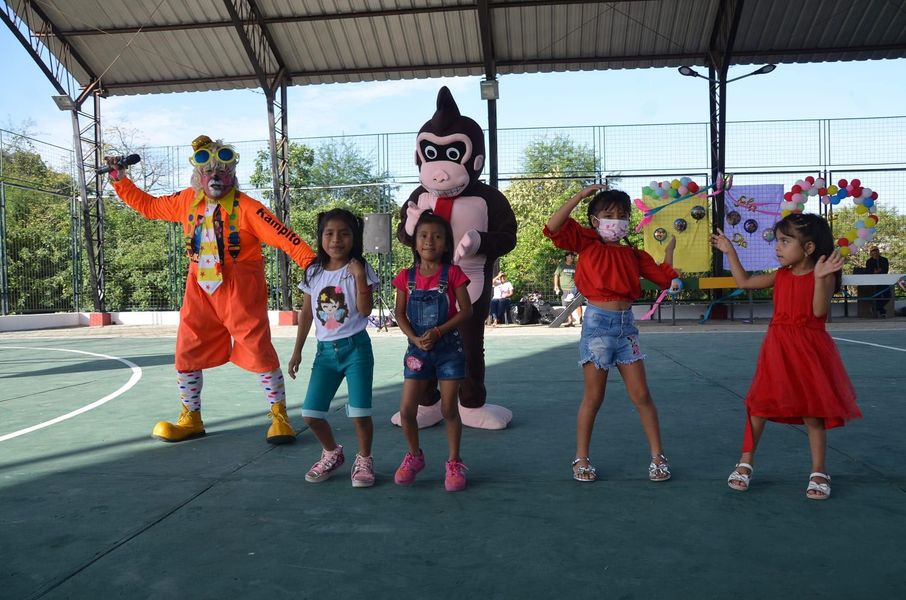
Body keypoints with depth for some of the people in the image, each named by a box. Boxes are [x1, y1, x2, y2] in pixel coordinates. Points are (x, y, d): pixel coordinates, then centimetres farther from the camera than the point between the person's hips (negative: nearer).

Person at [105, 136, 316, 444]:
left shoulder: (246, 207, -12)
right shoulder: (187, 201, 6)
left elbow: (282, 236, -21)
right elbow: (148, 205, 21)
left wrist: (311, 262, -33)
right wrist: (120, 180, 15)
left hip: (241, 291, -5)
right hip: (200, 289, 6)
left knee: (259, 352, -4)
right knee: (187, 352, 8)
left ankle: (280, 417, 13)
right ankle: (191, 419, 27)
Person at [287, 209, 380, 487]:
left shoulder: (359, 269, -5)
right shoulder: (313, 272, 6)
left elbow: (365, 309, -15)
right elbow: (306, 313, 11)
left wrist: (359, 276, -21)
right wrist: (297, 350, 10)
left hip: (355, 347, -4)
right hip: (325, 349, 4)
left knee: (359, 412, -5)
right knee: (311, 413, 2)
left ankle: (364, 459, 20)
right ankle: (332, 453, 28)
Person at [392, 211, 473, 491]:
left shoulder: (452, 274, -5)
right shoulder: (406, 277, 2)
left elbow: (466, 311, -7)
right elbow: (400, 314, 4)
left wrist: (438, 332, -17)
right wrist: (415, 339, -12)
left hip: (449, 348, -2)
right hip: (418, 349, 2)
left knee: (449, 409, 4)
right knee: (407, 409, 0)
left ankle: (454, 463, 21)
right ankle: (415, 456, 25)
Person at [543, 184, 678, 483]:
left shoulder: (633, 254, 10)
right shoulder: (587, 244, -2)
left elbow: (663, 277, 13)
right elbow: (553, 227, -16)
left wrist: (669, 249, 13)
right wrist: (580, 195, -16)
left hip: (626, 324, 4)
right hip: (597, 323, -4)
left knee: (641, 395, 6)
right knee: (593, 397, 3)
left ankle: (657, 457, 17)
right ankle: (581, 459, 17)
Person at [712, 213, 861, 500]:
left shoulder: (822, 276, -9)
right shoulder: (781, 275, 6)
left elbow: (820, 311, -21)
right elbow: (744, 282, 13)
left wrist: (820, 278, -31)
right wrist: (730, 252, 12)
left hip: (809, 349, -4)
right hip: (777, 349, 4)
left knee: (812, 411, 5)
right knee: (758, 405, 4)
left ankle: (819, 472, 19)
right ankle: (745, 463, 16)